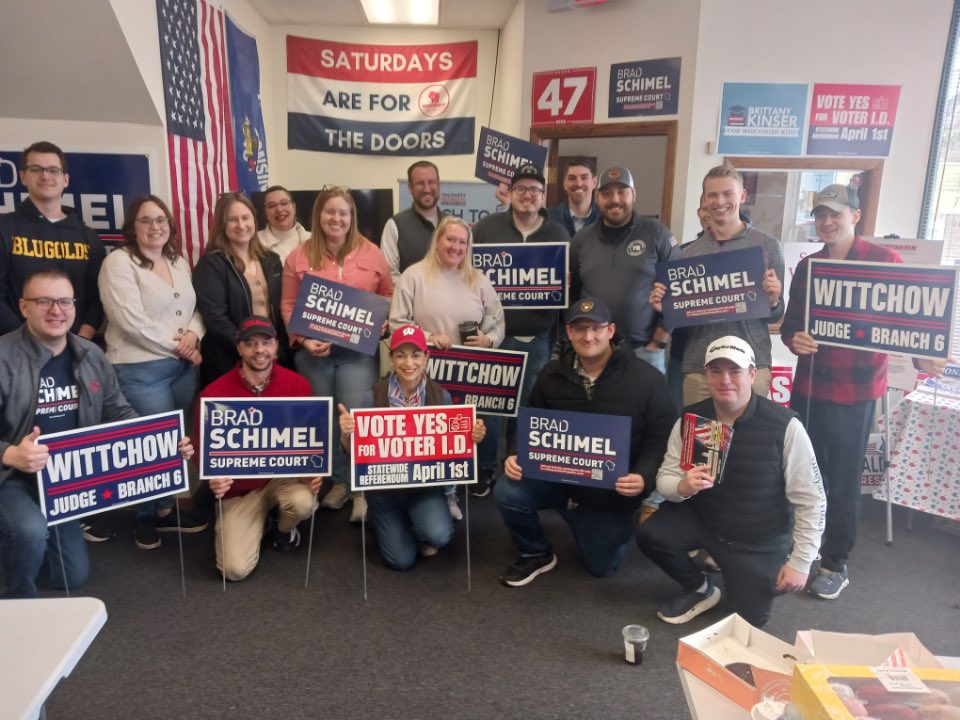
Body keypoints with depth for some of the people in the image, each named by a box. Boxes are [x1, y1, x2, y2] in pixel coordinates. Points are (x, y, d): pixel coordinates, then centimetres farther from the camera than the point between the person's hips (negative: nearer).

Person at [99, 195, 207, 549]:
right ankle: (148, 513, 22)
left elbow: (196, 308, 14)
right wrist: (175, 345, -12)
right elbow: (132, 322, -17)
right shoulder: (119, 262, -8)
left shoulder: (179, 262, 13)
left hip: (184, 366, 6)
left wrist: (193, 334, -7)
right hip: (140, 369, -6)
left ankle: (167, 504, 29)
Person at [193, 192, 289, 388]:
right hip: (230, 363, -4)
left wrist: (280, 349, -1)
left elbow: (280, 310, 10)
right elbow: (215, 319, -14)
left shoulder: (271, 260, 10)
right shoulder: (210, 264, -6)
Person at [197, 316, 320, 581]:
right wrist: (213, 480, -23)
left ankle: (283, 529, 7)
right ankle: (257, 521, 25)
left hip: (285, 475, 1)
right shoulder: (214, 393, -14)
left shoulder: (297, 384, -10)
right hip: (238, 488, 0)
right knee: (235, 569, -12)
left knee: (303, 501, -35)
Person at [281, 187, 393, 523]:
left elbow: (388, 297, 10)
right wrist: (303, 339, -11)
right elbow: (288, 305, 2)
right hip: (312, 352, 2)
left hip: (357, 350, -2)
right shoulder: (299, 257, 3)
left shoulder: (371, 254, 3)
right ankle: (339, 480, 28)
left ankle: (363, 489, 9)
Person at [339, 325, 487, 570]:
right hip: (384, 484, 0)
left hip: (426, 482, 1)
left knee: (439, 536, -25)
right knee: (401, 560, -2)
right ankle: (387, 523, 33)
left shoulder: (441, 396, -8)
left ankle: (422, 530, 15)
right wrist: (346, 433, -31)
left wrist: (473, 437, -22)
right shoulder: (375, 396, -12)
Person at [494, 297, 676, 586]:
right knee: (508, 492, -25)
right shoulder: (552, 374, -2)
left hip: (612, 492, -2)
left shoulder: (646, 378, -12)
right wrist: (517, 456, -15)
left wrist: (644, 477, -28)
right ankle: (536, 554, 6)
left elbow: (662, 437, -11)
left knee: (601, 567, 9)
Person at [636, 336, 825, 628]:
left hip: (761, 542, -2)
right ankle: (701, 589, 7)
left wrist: (800, 562, -12)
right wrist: (682, 487, -31)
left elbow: (811, 500, -14)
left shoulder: (784, 426, -21)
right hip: (702, 520, 2)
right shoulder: (690, 419, -11)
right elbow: (664, 477, -7)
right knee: (649, 533, -23)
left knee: (747, 621, 1)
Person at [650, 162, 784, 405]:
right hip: (698, 367, 2)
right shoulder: (688, 253, 7)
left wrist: (773, 302, -14)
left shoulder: (768, 246, 2)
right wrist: (663, 307, -6)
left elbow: (775, 316, 6)